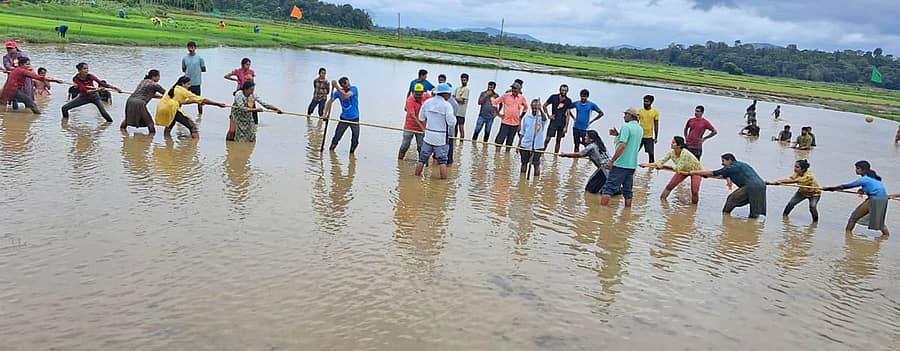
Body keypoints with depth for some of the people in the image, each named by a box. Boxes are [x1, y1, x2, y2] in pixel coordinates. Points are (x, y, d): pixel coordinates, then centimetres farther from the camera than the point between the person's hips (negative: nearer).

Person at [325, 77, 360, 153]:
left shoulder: (354, 89, -15)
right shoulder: (338, 92, -4)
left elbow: (345, 96, -33)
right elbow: (330, 101, -4)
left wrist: (336, 87, -37)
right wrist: (325, 114, -15)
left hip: (354, 118, -2)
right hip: (344, 118, 2)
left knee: (355, 141, 1)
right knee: (336, 137, -3)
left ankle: (351, 153, 21)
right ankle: (331, 151, 14)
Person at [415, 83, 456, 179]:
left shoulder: (427, 102, 2)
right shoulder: (447, 105, -13)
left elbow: (421, 118, 8)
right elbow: (451, 122, -16)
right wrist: (454, 117, 5)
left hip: (428, 135, 4)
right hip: (441, 138, -4)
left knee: (422, 158, 13)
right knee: (442, 160, 4)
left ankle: (417, 175, 18)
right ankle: (444, 178, 5)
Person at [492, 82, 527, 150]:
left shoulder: (522, 98, 3)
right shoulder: (506, 96, -4)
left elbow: (526, 107, 20)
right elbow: (495, 101, 3)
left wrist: (521, 117, 13)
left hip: (515, 123, 2)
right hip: (505, 122, -2)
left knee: (510, 141, 8)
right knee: (500, 139, -7)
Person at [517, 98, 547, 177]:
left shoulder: (541, 117, -3)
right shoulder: (526, 117, 6)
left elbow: (544, 118, -30)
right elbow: (522, 132, 11)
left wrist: (540, 110, -47)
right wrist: (519, 144, 10)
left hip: (537, 146, -3)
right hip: (525, 145, 3)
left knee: (536, 165, 0)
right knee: (524, 163, 12)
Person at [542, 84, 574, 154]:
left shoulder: (568, 101, 0)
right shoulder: (553, 97, -2)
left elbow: (568, 114, -1)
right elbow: (544, 105, 8)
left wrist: (566, 126, -7)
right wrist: (548, 115, -1)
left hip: (562, 123, 2)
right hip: (553, 121, -1)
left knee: (558, 140, 8)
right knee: (548, 139, -7)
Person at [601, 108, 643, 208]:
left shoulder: (626, 126, -12)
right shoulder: (640, 129, 13)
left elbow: (622, 146, -21)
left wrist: (611, 161, -20)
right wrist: (618, 135, 16)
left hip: (621, 164, -8)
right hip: (632, 165, 8)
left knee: (608, 188, -6)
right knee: (628, 190, 13)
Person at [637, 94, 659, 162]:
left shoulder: (655, 112, 0)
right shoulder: (640, 111, 1)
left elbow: (656, 125, 3)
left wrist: (656, 137, 0)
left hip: (649, 137, -1)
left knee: (651, 153, -2)